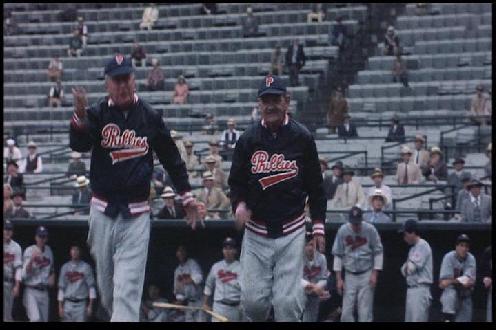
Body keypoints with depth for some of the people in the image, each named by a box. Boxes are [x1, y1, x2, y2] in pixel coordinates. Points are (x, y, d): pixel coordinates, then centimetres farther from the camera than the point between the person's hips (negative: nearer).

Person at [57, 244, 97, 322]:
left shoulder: (86, 267, 1)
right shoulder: (65, 267, 9)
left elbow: (91, 286, -1)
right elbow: (61, 287, 10)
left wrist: (90, 306, -8)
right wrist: (60, 306, 4)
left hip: (81, 304, -2)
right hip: (68, 303, 2)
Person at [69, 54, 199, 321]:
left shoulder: (150, 117, 1)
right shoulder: (96, 114, -1)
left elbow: (171, 157, 11)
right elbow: (78, 145, -19)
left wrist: (187, 196, 8)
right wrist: (79, 116, -39)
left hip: (136, 216, -1)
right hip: (103, 212, 1)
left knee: (127, 289, -10)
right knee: (106, 286, 11)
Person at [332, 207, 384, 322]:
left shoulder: (370, 230, -8)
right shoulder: (342, 231, -4)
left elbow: (378, 252, 0)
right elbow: (337, 255, 3)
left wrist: (374, 273, -8)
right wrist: (339, 278, 0)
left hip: (366, 275, -2)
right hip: (350, 276, 2)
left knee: (365, 312, -4)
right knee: (346, 312, -2)